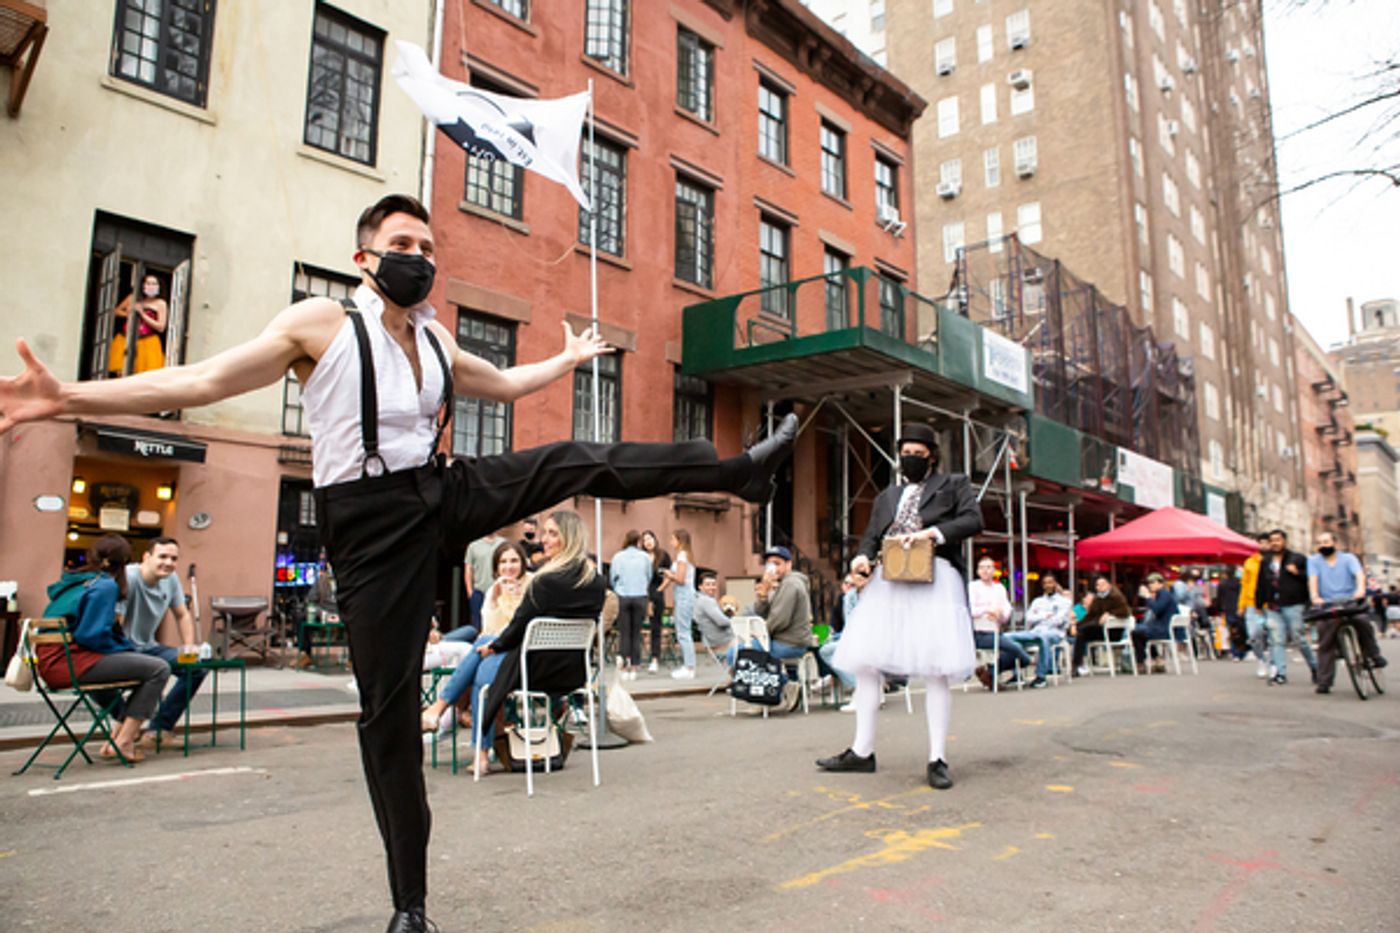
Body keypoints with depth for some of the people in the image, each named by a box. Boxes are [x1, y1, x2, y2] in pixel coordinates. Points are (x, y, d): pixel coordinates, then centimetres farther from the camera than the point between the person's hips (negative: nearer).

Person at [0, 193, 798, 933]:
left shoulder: (436, 341, 10)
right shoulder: (321, 324, -6)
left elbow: (502, 383, 29)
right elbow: (206, 379, -12)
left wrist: (569, 359, 37)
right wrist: (68, 398, -21)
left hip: (446, 494, 5)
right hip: (373, 519, -5)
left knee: (578, 462, -6)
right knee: (389, 703, -1)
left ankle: (742, 468, 6)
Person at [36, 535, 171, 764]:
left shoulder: (82, 581, 19)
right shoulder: (106, 586, -10)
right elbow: (92, 636, -18)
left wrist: (128, 647, 11)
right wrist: (128, 648, -3)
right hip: (69, 662, -10)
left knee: (146, 666, 21)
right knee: (159, 669, -15)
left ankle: (118, 736, 16)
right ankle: (122, 743, -14)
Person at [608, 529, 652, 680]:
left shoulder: (618, 557, 1)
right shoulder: (645, 557, 2)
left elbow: (612, 578, 5)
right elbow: (649, 577, 10)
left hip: (623, 598, 0)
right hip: (640, 597, 0)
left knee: (624, 633, 4)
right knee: (636, 634, 4)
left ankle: (624, 668, 2)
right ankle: (633, 668, 5)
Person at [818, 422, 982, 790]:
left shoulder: (953, 485, 12)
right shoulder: (887, 496, 24)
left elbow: (973, 520, -3)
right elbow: (872, 536, 18)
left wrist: (931, 533, -16)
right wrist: (862, 557, -4)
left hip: (933, 579, -4)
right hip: (888, 580, 5)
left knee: (934, 670, -5)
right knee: (864, 663, 2)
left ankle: (937, 760, 4)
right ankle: (862, 751, 13)